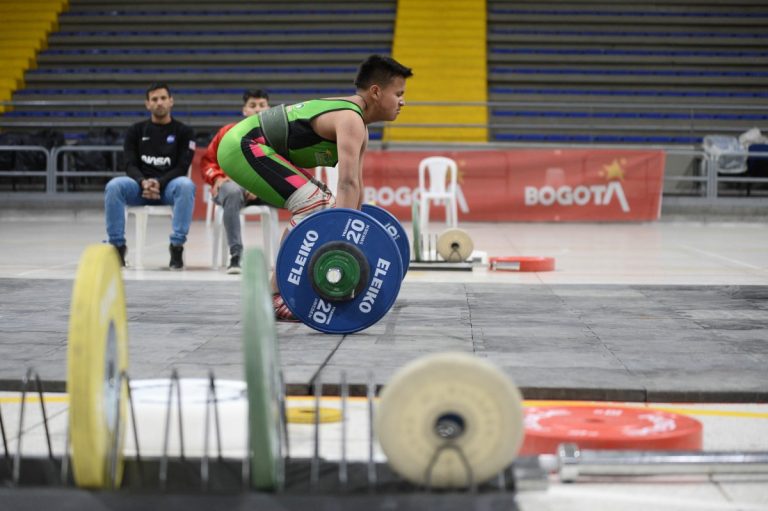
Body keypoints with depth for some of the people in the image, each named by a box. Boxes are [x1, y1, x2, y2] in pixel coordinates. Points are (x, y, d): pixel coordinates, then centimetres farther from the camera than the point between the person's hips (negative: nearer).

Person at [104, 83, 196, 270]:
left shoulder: (184, 132, 7)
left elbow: (182, 168, -3)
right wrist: (143, 182, -19)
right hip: (140, 186, 2)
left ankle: (177, 245, -33)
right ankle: (117, 245, -23)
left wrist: (159, 183, -21)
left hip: (169, 186, -2)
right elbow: (130, 165, 3)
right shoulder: (136, 131, 12)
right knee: (114, 186, -30)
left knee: (186, 185, -37)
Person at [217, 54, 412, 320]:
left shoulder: (357, 124, 13)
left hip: (248, 146, 11)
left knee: (324, 205, 15)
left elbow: (355, 184, 20)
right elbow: (347, 183, -29)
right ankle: (275, 296, -18)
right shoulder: (350, 120, -19)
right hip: (243, 146, -11)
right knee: (313, 206, -20)